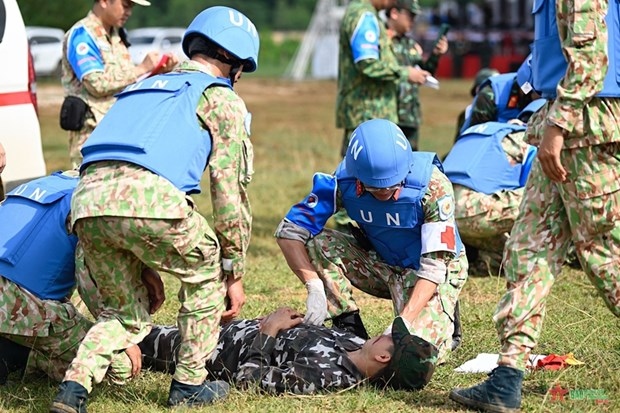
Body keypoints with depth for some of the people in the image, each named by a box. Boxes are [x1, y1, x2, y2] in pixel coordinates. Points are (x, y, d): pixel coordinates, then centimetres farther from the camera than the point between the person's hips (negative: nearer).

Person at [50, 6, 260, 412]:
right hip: (146, 197, -6)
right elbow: (230, 192, 13)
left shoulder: (144, 86, 38)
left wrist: (149, 271, 41)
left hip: (86, 201, 6)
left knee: (126, 313, 22)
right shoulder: (222, 99, 18)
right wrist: (235, 274, 21)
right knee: (207, 272, 22)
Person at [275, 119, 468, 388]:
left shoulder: (432, 185, -30)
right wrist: (314, 287, -32)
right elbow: (289, 230, -19)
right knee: (316, 243, -20)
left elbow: (434, 265, -30)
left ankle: (442, 318, 9)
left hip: (429, 273, -4)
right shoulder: (344, 181, -21)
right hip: (381, 265, 4)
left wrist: (403, 321, -40)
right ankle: (350, 330, -9)